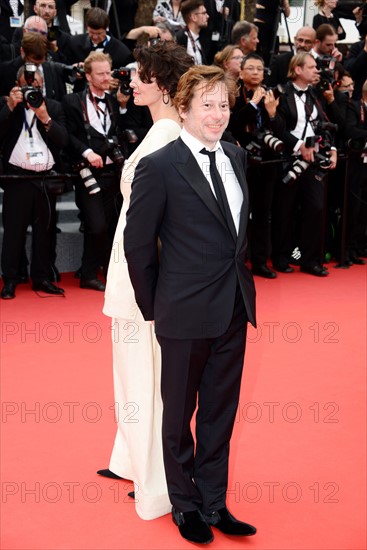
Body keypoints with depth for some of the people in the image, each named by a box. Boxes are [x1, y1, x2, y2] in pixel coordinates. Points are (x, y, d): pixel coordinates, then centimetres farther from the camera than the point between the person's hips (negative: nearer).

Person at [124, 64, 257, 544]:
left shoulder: (236, 157, 6)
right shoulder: (159, 167, -13)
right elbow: (138, 244, -8)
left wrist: (240, 281, 11)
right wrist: (154, 307, -3)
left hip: (235, 308, 6)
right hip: (187, 315, -6)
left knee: (220, 413, 17)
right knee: (179, 414, 13)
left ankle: (213, 504, 33)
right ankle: (186, 505, 32)